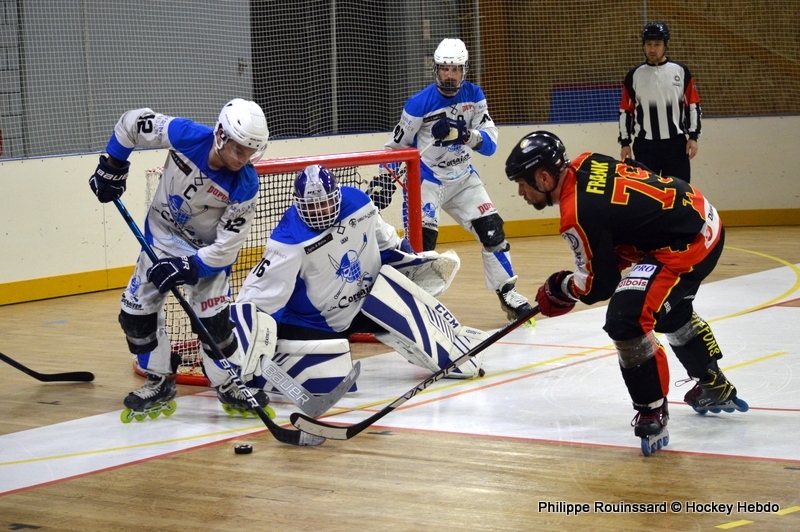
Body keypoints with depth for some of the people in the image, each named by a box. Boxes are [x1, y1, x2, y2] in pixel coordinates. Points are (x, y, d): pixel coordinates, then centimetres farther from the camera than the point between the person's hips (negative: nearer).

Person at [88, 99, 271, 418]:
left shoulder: (244, 186, -29)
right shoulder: (184, 135, -27)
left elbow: (227, 246, -23)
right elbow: (132, 123, -10)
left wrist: (189, 268, -30)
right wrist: (111, 168, -6)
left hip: (207, 250, -3)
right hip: (162, 236, 3)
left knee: (213, 320, -13)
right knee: (137, 311, 1)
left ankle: (230, 384, 11)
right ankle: (159, 382, 20)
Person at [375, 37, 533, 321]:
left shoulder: (474, 96, -5)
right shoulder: (420, 103, -15)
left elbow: (490, 143, -12)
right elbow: (396, 145, -5)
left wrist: (464, 134, -31)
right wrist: (383, 179, -16)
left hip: (463, 178, 5)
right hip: (427, 179, -4)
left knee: (492, 230, 2)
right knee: (421, 238, -20)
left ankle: (508, 295, 15)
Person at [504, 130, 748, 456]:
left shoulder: (577, 215, -22)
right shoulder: (585, 164, 3)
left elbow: (599, 285, -12)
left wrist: (560, 289, 5)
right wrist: (615, 258, 19)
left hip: (687, 245, -11)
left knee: (627, 319, -21)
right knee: (670, 311, 33)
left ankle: (652, 415, -10)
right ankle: (714, 387, 50)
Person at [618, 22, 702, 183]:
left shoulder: (680, 71, 3)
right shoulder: (634, 75, 4)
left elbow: (693, 106, 5)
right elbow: (625, 111, 7)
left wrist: (693, 136, -2)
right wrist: (625, 142, 3)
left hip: (676, 145, 0)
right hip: (645, 146, 0)